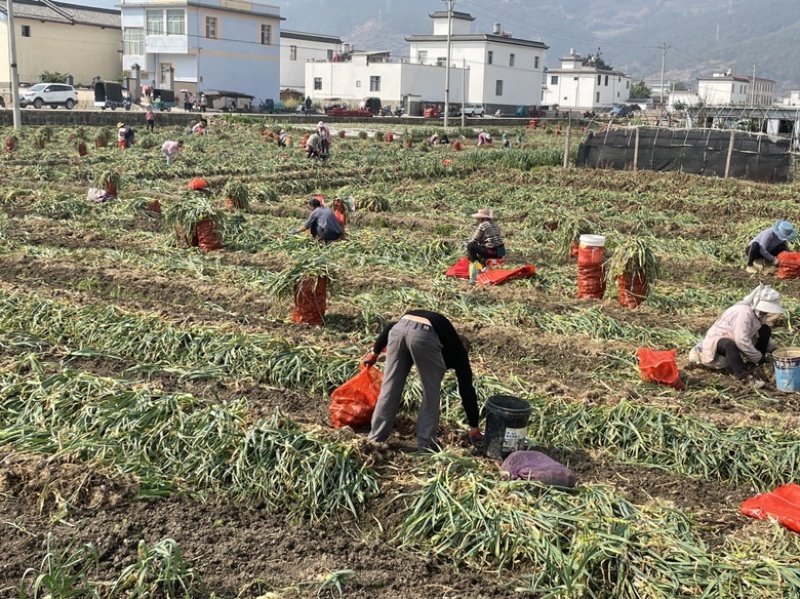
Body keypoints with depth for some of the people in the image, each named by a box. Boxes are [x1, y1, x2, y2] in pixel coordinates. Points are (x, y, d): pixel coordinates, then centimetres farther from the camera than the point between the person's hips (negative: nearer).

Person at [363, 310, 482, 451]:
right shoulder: (458, 350, 30)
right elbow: (467, 389, 28)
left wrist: (375, 352, 31)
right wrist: (474, 427, 34)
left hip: (399, 328, 5)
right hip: (424, 335, -4)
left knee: (389, 388, 17)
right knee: (431, 394, 16)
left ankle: (376, 439, 24)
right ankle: (425, 444, 18)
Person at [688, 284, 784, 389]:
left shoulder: (758, 312, 0)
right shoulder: (744, 312, -30)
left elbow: (763, 336, 15)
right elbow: (741, 341, -37)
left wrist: (774, 349, -1)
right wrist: (758, 358, -25)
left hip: (736, 339, 10)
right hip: (717, 339, -10)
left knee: (766, 330, 0)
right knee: (730, 345, -45)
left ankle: (756, 364, 2)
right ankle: (745, 377, -51)